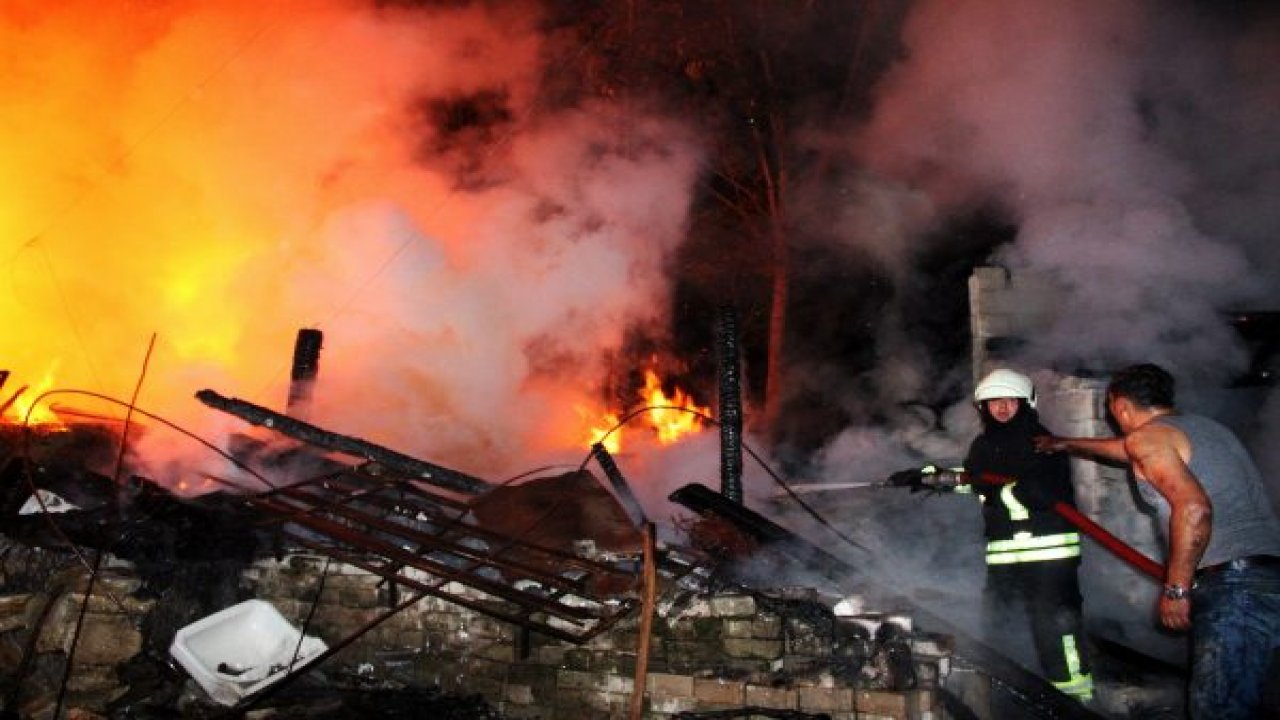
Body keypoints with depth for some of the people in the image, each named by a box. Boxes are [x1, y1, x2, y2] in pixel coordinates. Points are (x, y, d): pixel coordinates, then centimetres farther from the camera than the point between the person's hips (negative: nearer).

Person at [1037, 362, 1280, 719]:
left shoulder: (1147, 436, -3)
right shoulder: (1206, 426, 24)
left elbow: (1194, 507, -21)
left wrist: (1175, 589, -12)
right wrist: (1065, 444, 56)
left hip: (1234, 586, -9)